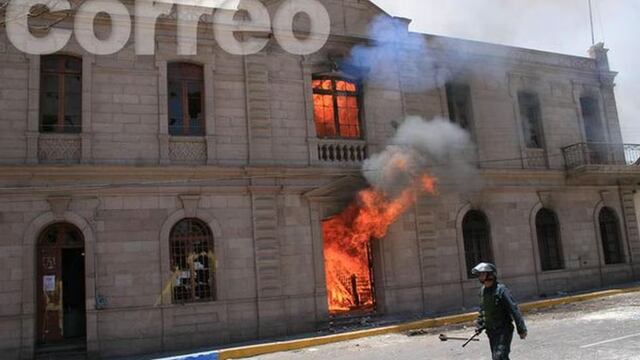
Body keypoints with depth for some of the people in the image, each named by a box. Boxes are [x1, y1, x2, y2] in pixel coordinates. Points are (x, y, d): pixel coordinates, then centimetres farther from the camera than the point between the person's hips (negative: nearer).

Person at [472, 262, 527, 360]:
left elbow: (514, 310, -17)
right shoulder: (483, 290, 5)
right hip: (491, 331, 8)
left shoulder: (501, 290, -18)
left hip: (504, 330, -8)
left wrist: (521, 329, -16)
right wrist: (479, 325, 13)